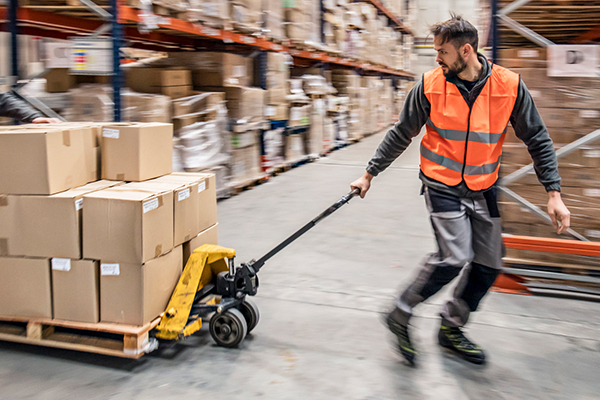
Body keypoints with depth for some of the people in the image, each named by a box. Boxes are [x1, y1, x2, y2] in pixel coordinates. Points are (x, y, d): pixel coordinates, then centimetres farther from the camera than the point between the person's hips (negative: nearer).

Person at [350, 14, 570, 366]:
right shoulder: (430, 86, -10)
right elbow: (401, 135, 1)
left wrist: (554, 194, -5)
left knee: (489, 265, 6)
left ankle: (451, 327, 25)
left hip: (483, 189, 4)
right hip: (442, 186, -3)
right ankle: (401, 317, 1)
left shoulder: (510, 86, -9)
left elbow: (538, 139, -1)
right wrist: (370, 174, 4)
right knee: (454, 257, -18)